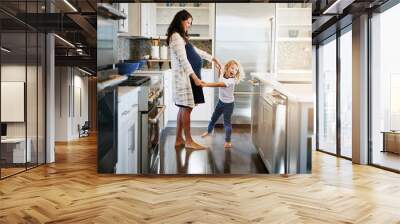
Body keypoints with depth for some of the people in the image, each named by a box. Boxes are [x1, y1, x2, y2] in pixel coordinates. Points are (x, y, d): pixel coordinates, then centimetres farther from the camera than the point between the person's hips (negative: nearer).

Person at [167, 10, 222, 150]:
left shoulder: (182, 37, 22)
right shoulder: (176, 36, -8)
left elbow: (197, 51, 31)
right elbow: (183, 59, -17)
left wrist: (212, 59, 34)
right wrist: (194, 77, -22)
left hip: (188, 77, 10)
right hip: (184, 77, -10)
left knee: (183, 108, 8)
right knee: (186, 108, -7)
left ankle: (179, 139, 13)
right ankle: (188, 141, -1)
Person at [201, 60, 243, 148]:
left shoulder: (232, 80, -27)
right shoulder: (222, 75, -5)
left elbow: (218, 84, -38)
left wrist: (205, 84, -41)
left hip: (228, 104, -7)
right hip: (221, 101, 7)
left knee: (227, 122, -1)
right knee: (214, 117, 21)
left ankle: (228, 141, 12)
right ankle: (209, 130, 46)